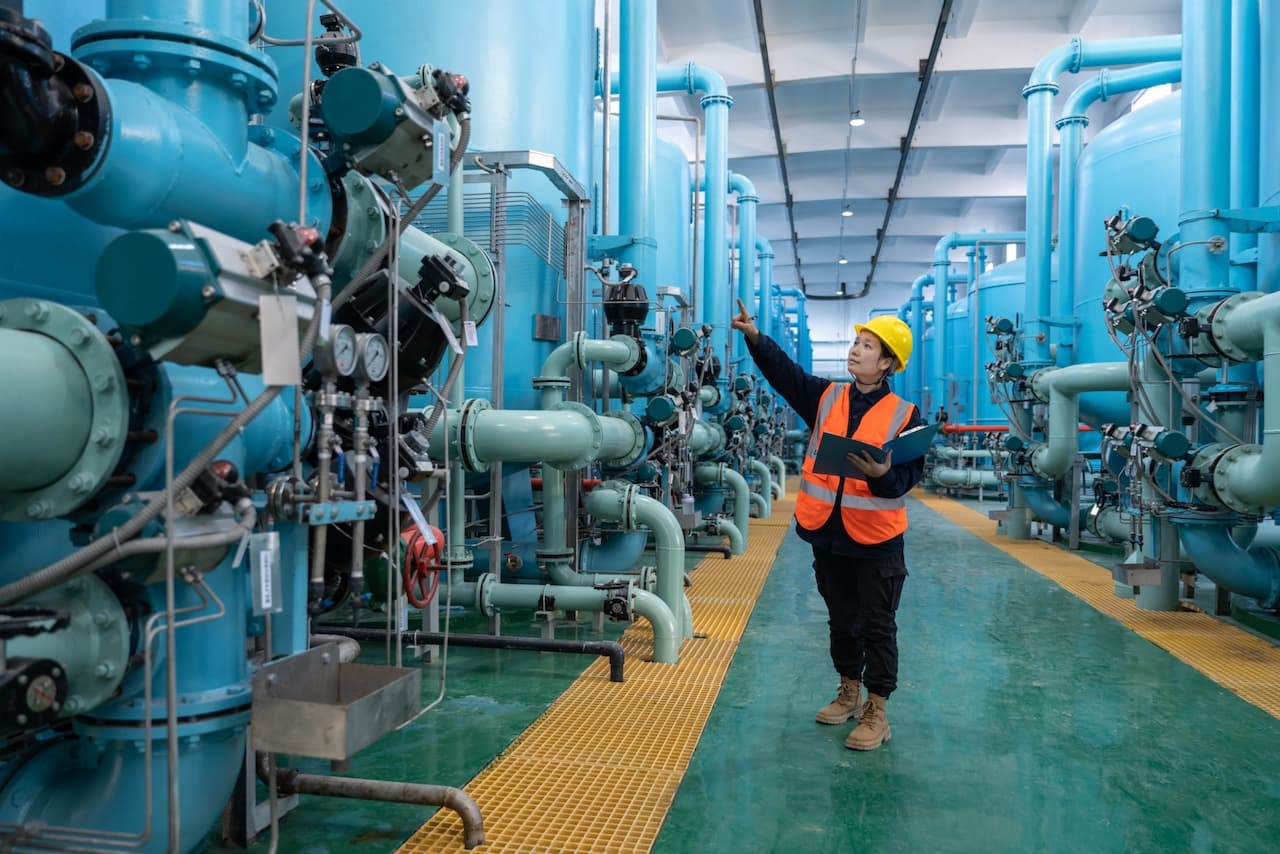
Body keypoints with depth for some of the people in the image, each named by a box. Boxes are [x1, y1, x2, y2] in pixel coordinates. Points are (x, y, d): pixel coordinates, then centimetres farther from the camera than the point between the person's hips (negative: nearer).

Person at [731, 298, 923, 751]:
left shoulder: (904, 415, -7)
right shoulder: (825, 396, 3)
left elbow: (910, 474, -10)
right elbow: (783, 370, -6)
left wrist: (882, 475, -30)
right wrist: (754, 336, -18)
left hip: (876, 538, -4)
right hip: (826, 532, 4)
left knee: (877, 626, 6)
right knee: (841, 619, 19)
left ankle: (876, 712, 18)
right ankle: (849, 693, 37)